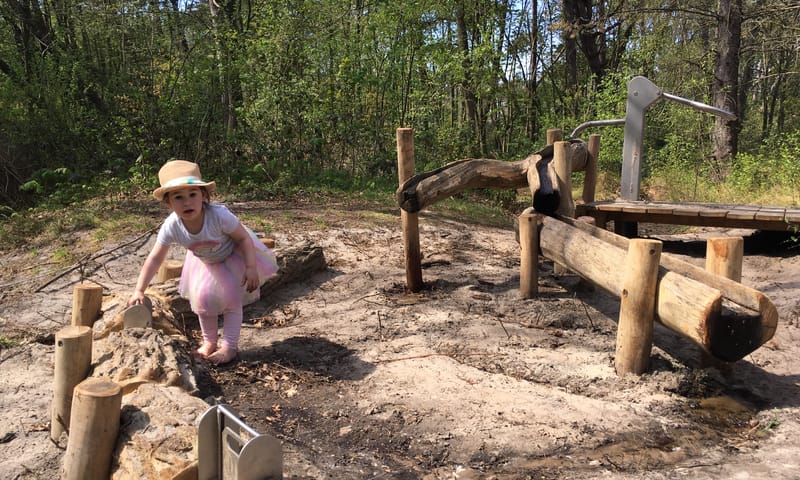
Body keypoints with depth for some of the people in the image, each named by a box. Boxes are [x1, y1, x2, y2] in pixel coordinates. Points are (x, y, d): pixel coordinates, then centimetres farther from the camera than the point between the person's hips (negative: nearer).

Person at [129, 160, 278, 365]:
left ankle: (229, 346, 6)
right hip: (206, 261, 4)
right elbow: (155, 259, -20)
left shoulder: (219, 215, -40)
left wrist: (251, 267, -32)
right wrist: (139, 290, -22)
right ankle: (209, 341, 25)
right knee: (202, 298, 2)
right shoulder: (171, 227, -30)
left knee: (231, 298, -8)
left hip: (234, 255, -3)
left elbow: (244, 237, -26)